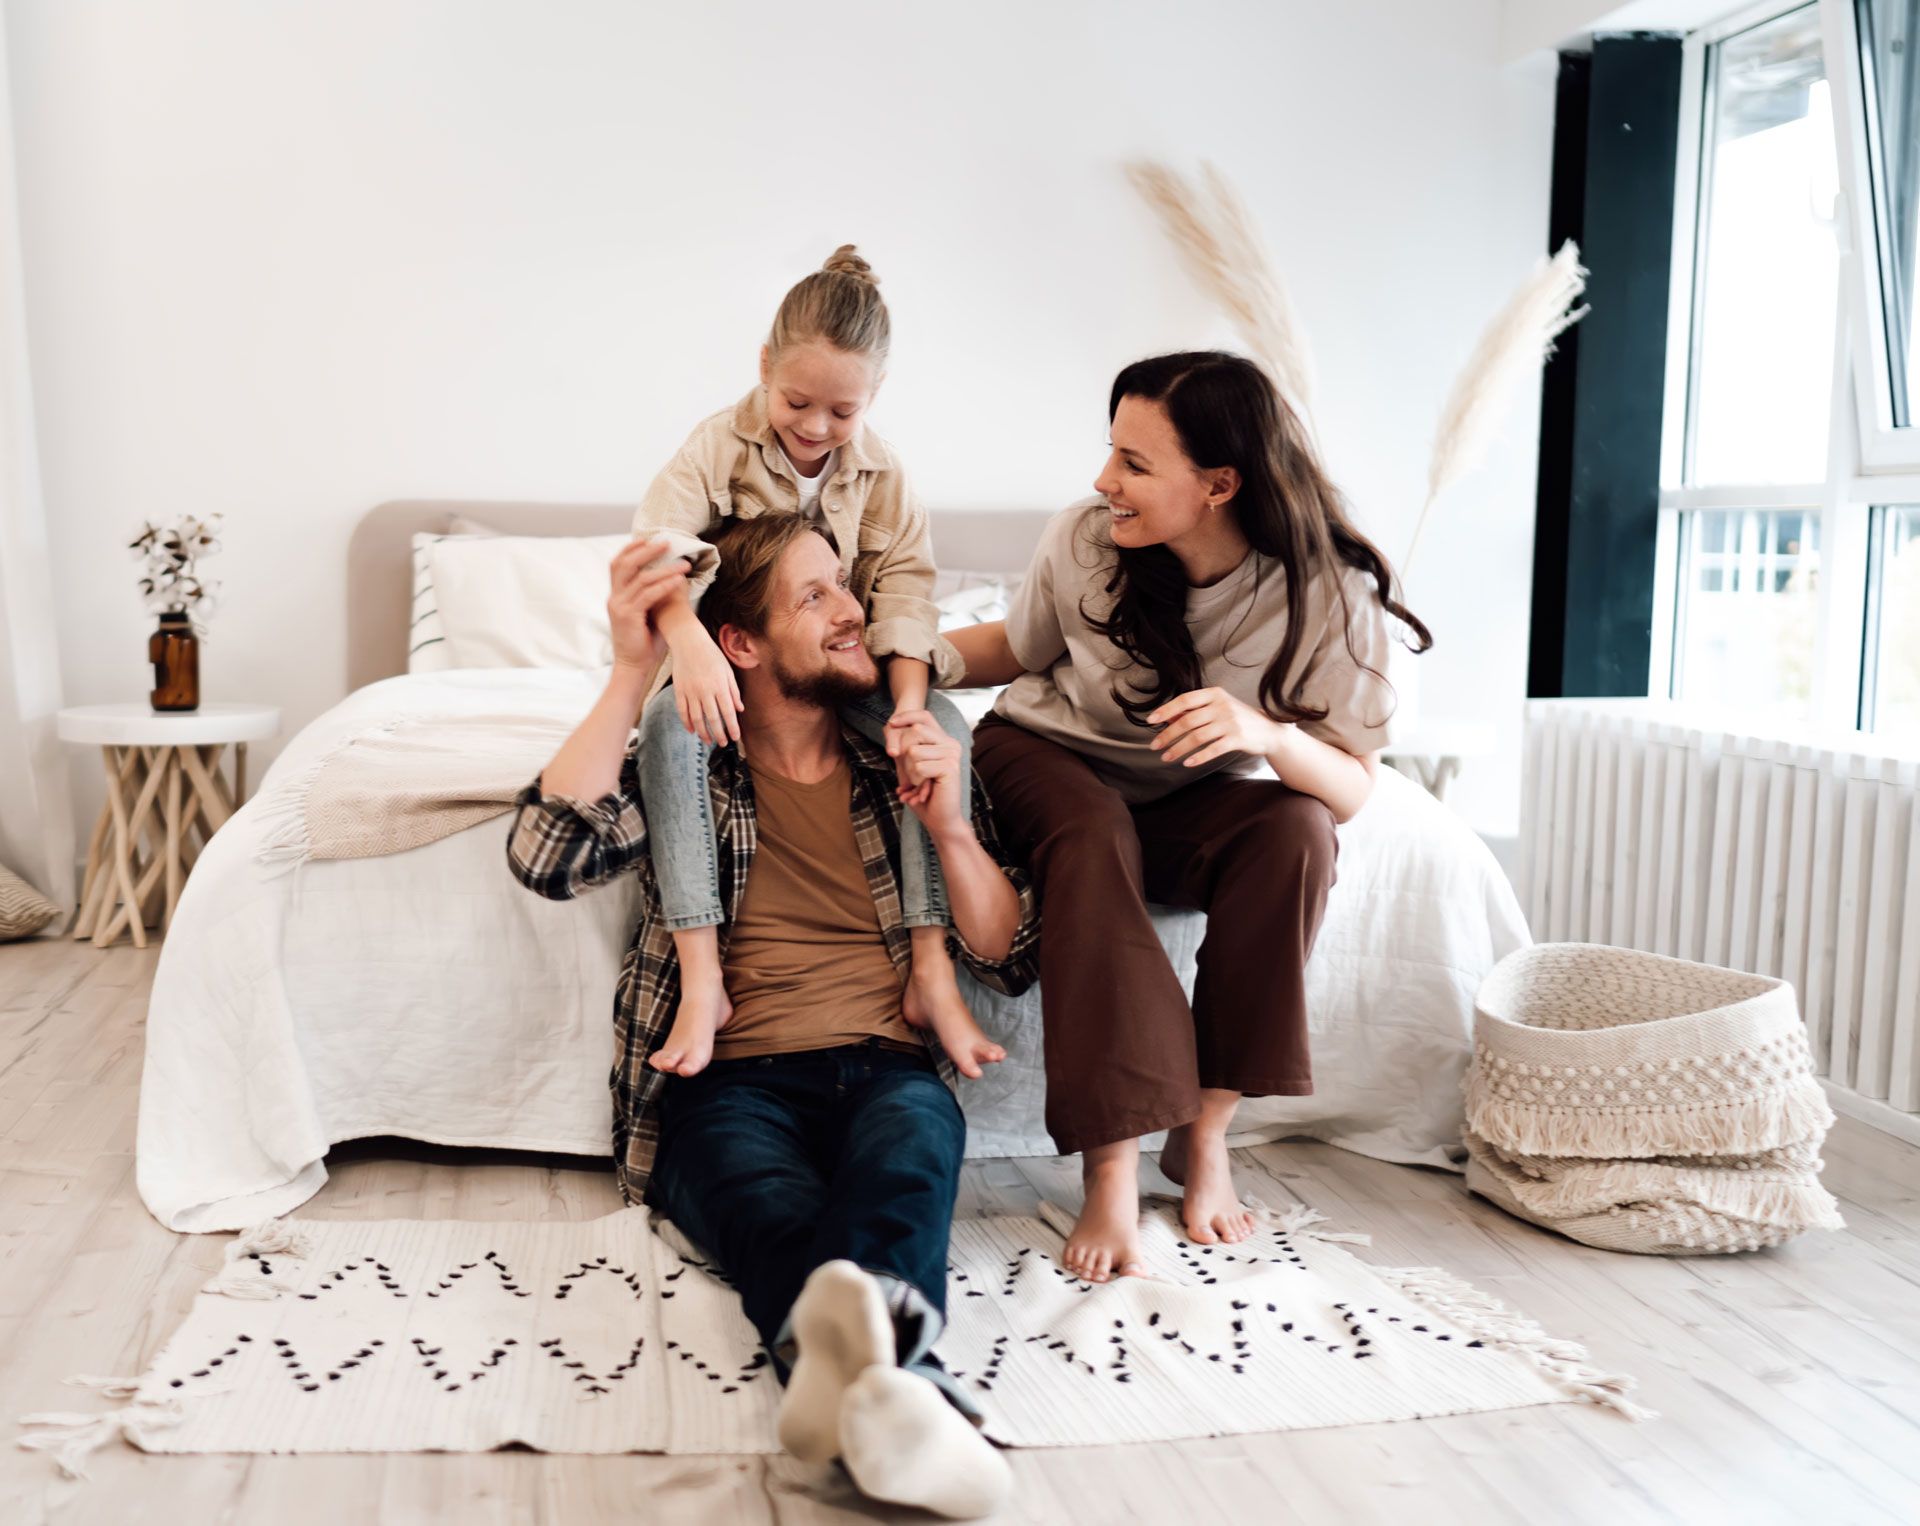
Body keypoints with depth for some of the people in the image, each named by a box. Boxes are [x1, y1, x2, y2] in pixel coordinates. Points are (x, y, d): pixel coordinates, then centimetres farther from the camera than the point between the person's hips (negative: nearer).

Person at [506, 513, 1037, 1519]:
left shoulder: (915, 758, 16)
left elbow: (1011, 964, 13)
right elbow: (547, 858, -8)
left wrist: (949, 830, -5)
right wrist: (632, 673, -10)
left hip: (887, 1069, 1)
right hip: (730, 1083, -1)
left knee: (907, 1143, -36)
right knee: (772, 1204, -37)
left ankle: (862, 1367, -64)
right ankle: (896, 1370, -65)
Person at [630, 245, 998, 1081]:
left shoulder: (883, 477, -2)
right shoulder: (719, 446, -10)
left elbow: (905, 595, -10)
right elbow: (660, 547, -27)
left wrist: (909, 710, -28)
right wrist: (690, 643, -48)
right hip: (731, 665, -2)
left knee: (946, 727, -27)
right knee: (669, 723, -35)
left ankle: (931, 971, -29)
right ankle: (701, 979, -39)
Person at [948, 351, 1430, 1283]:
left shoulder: (1329, 594, -20)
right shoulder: (1083, 540, -16)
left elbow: (1352, 790, -19)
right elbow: (1016, 648, 4)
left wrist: (1267, 735, -40)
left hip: (1191, 803, 1)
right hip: (1046, 758, 0)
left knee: (1296, 828, -31)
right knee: (1091, 836, -35)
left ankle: (1204, 1132, -19)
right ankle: (1112, 1170, -33)